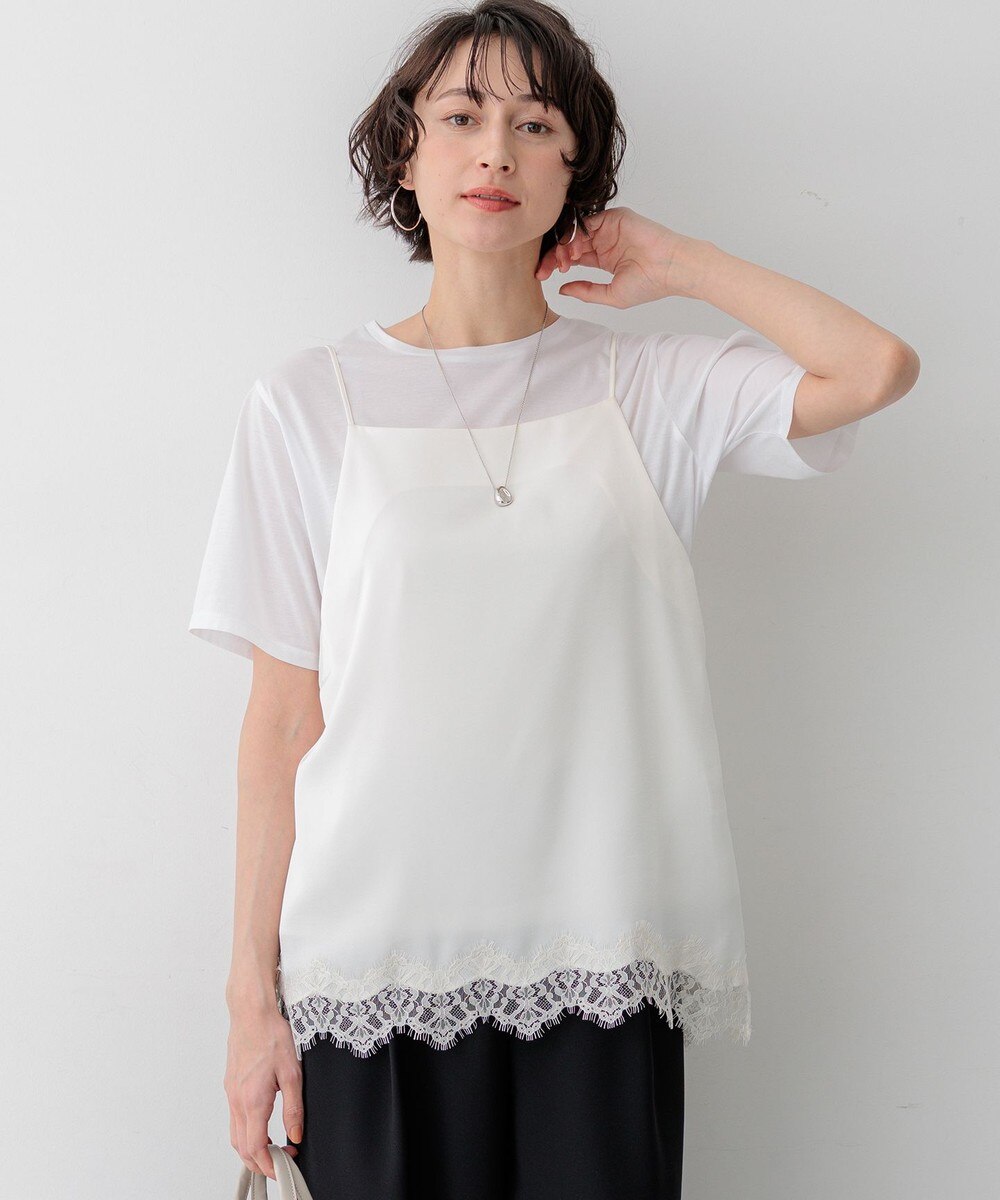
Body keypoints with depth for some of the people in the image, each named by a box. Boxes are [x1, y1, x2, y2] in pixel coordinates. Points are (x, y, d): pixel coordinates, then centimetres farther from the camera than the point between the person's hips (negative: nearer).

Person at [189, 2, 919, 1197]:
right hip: (372, 960, 0)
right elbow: (282, 716, 0)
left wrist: (674, 262, 1)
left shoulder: (647, 383, 4)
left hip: (596, 964, 1)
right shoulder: (310, 401, 2)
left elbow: (878, 367, -12)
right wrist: (253, 991, -1)